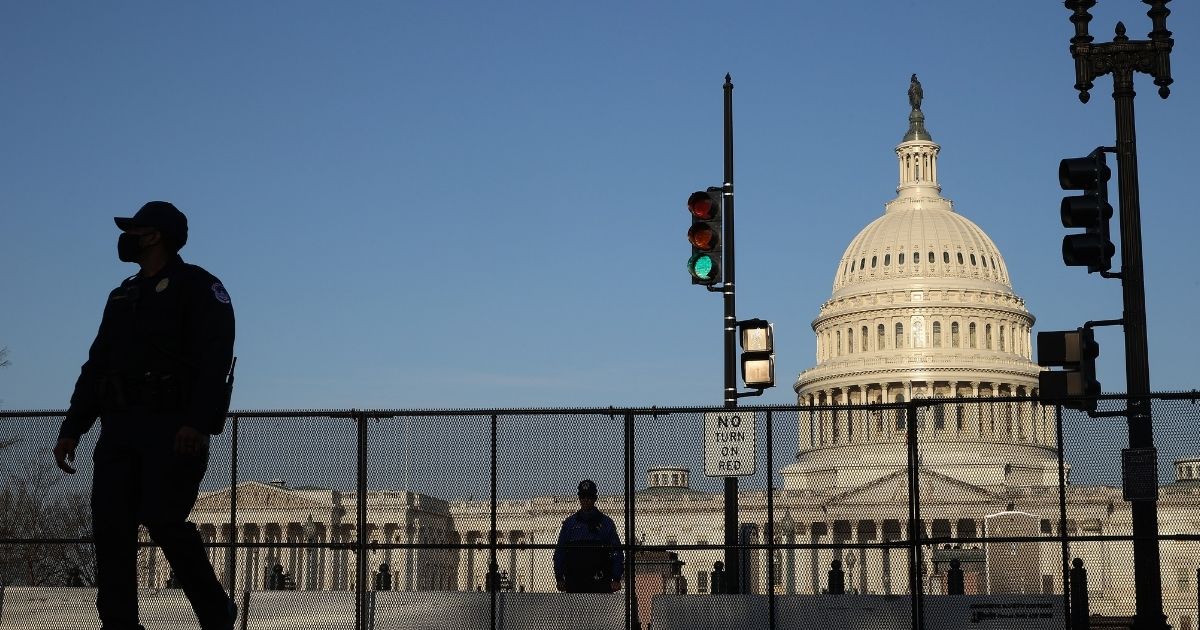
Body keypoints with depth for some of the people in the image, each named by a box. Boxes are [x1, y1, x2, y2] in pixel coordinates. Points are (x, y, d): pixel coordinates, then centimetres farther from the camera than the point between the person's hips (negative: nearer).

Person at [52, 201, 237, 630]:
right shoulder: (123, 296, 25)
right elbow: (96, 366, 25)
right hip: (120, 427, 7)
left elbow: (214, 360, -12)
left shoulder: (197, 286, 1)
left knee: (163, 520, -15)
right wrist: (72, 429, 16)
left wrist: (199, 422, -24)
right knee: (110, 526, -3)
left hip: (173, 427, -7)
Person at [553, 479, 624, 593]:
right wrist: (559, 578, 6)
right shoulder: (569, 523, 12)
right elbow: (559, 552, 13)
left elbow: (617, 553, 4)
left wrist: (616, 579, -4)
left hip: (600, 583, -2)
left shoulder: (606, 523, 7)